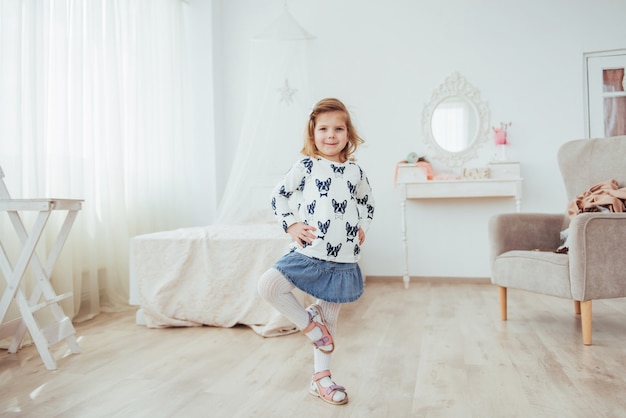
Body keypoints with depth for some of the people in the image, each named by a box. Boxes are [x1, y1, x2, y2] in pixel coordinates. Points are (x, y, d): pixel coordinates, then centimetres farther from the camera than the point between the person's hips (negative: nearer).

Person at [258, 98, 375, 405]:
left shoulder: (355, 171, 7)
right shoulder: (306, 167, -2)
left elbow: (367, 202, 23)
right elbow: (279, 194, 2)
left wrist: (363, 227, 8)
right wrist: (291, 225, -8)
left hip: (343, 259, 2)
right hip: (309, 252, -2)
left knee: (329, 317, 11)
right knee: (268, 286, -21)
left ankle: (321, 379, 29)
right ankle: (308, 322, 4)